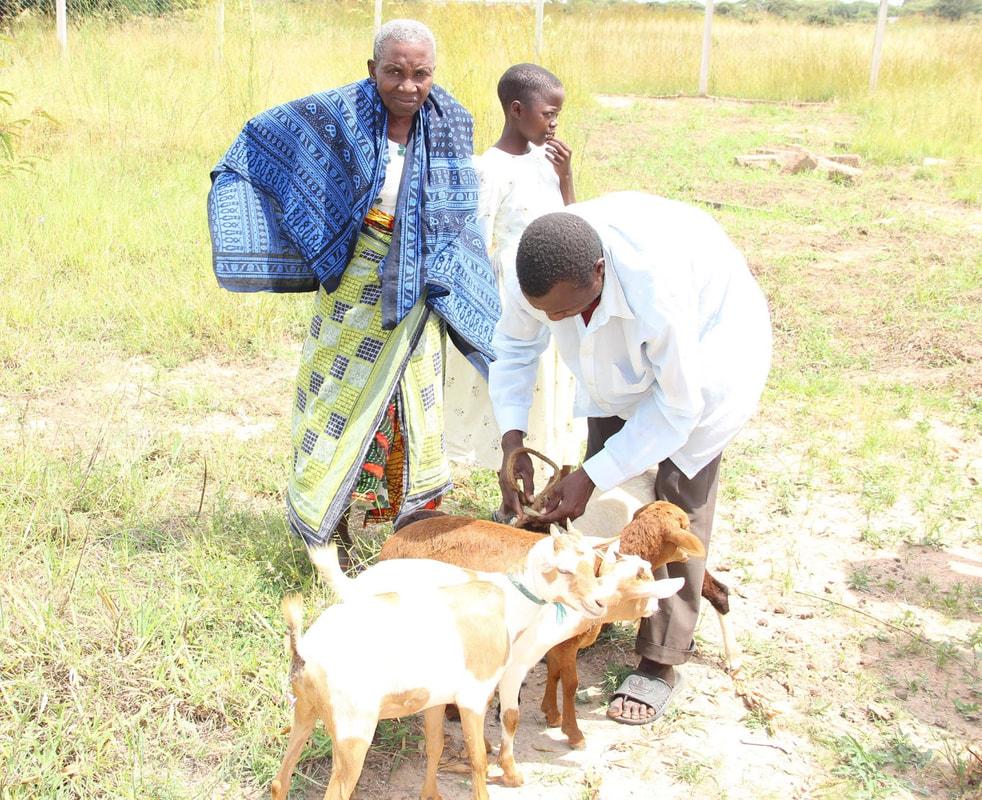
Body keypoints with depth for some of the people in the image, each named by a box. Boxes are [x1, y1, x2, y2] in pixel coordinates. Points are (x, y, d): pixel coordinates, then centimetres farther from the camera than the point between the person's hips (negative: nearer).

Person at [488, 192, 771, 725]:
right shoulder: (541, 269, -29)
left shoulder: (657, 288, -45)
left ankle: (661, 661, 3)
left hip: (707, 339, -5)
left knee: (679, 503, -7)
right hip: (619, 355, 6)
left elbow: (678, 404, -31)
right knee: (606, 485, 6)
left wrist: (592, 476, -30)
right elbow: (514, 347, -8)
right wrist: (512, 439, -20)